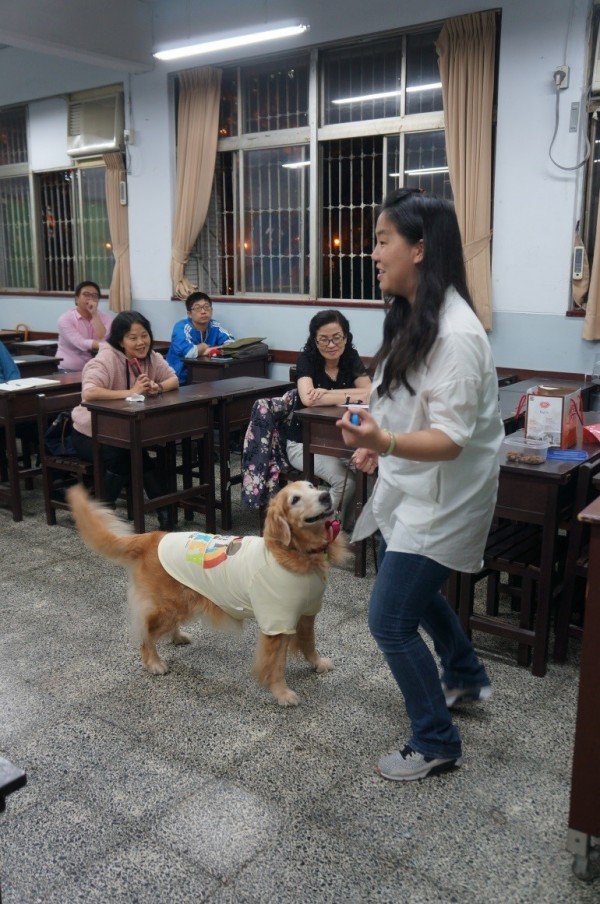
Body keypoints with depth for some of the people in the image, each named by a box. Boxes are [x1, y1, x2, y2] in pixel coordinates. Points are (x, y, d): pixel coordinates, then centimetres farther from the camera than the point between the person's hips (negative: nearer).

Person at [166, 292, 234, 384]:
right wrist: (204, 347, -14)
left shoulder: (214, 326, 1)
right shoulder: (182, 327, -16)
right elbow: (188, 352, -33)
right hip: (181, 381, -4)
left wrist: (210, 350, -20)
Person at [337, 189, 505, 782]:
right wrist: (380, 439, 15)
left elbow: (450, 439, -29)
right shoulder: (412, 317, 5)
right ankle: (466, 678, 51)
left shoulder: (455, 333, -26)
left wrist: (385, 442, -44)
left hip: (441, 498, -10)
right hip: (409, 489, 10)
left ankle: (435, 744, 18)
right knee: (411, 591, 27)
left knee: (390, 620, -3)